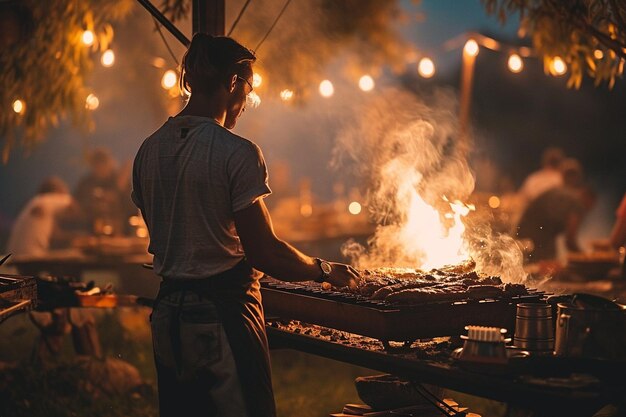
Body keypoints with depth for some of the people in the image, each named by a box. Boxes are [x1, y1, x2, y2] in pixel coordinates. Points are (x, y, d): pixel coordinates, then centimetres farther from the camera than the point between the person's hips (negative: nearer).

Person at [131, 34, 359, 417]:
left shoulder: (149, 151, 6)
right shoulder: (237, 154, -14)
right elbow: (265, 252, -15)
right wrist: (324, 270, 1)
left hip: (168, 316, 7)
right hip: (222, 317, -7)